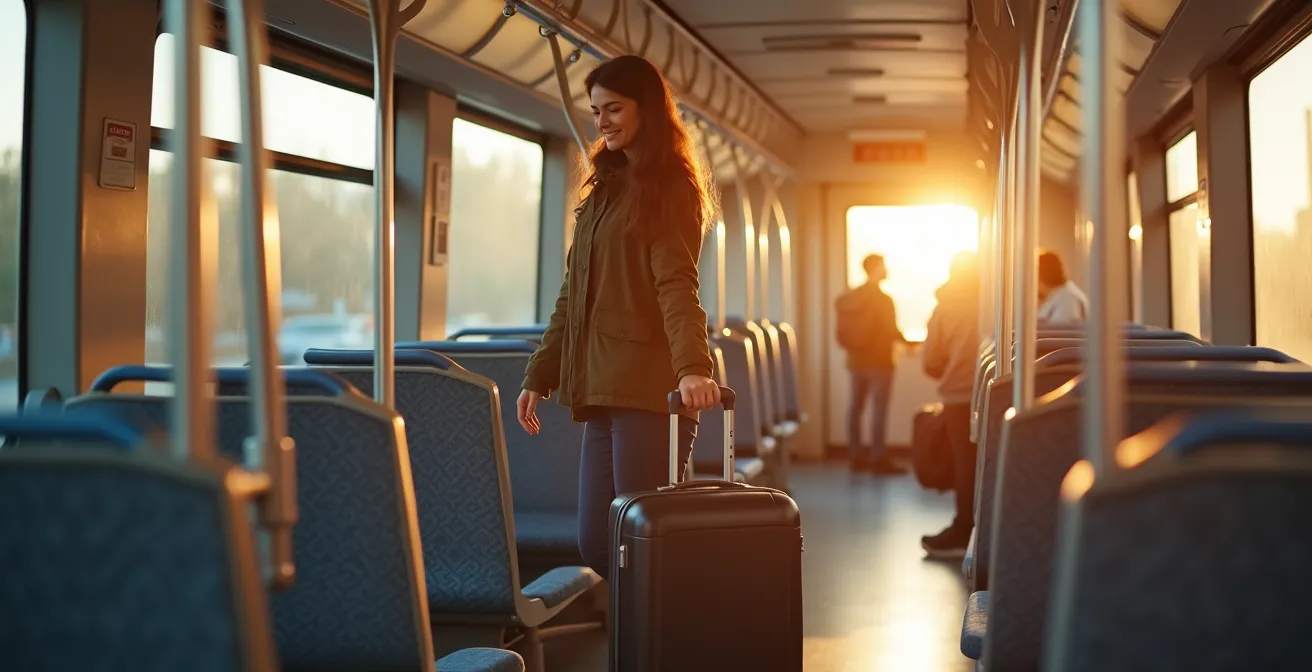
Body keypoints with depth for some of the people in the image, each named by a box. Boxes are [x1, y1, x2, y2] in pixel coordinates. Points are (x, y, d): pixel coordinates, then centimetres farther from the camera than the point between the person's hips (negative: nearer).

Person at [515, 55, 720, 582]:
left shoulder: (669, 187, -1)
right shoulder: (606, 187, 22)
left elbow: (676, 286, -16)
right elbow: (574, 296, 22)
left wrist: (693, 367, -31)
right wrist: (539, 376, 17)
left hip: (649, 388, -8)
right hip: (602, 389, 8)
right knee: (595, 543, 6)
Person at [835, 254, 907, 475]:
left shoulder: (849, 297, 4)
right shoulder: (883, 299, -15)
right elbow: (891, 331, -15)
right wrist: (907, 342, 4)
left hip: (856, 359, 7)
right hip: (878, 361, -7)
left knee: (856, 406, 10)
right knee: (879, 409, -5)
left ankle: (857, 456, 15)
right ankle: (878, 459, -6)